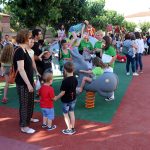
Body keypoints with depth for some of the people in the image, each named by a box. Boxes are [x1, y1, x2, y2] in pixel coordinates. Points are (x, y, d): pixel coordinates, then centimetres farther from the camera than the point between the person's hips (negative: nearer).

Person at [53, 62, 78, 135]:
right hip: (73, 99, 7)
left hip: (66, 100, -7)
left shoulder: (65, 80, -25)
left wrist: (57, 97, -8)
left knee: (65, 114, 7)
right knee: (71, 113, 16)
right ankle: (72, 128, 24)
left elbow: (63, 92, -22)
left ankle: (69, 129, 13)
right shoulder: (75, 79, -4)